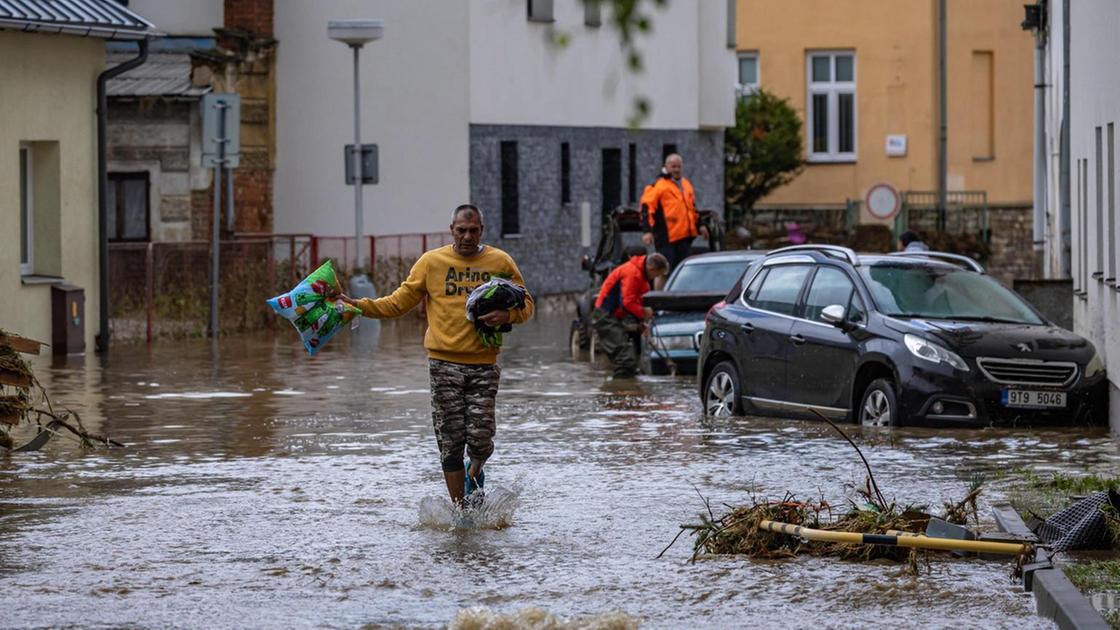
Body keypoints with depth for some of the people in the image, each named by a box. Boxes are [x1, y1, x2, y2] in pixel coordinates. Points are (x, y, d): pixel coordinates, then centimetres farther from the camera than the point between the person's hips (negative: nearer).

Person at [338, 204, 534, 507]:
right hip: (445, 362, 0)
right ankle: (460, 508, 11)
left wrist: (507, 315, -12)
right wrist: (359, 306, -3)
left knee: (479, 438, -7)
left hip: (484, 364, 0)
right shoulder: (431, 262, 5)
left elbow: (526, 305, 10)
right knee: (450, 441, 0)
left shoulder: (500, 262, 5)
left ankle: (476, 471, 29)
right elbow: (399, 302, 7)